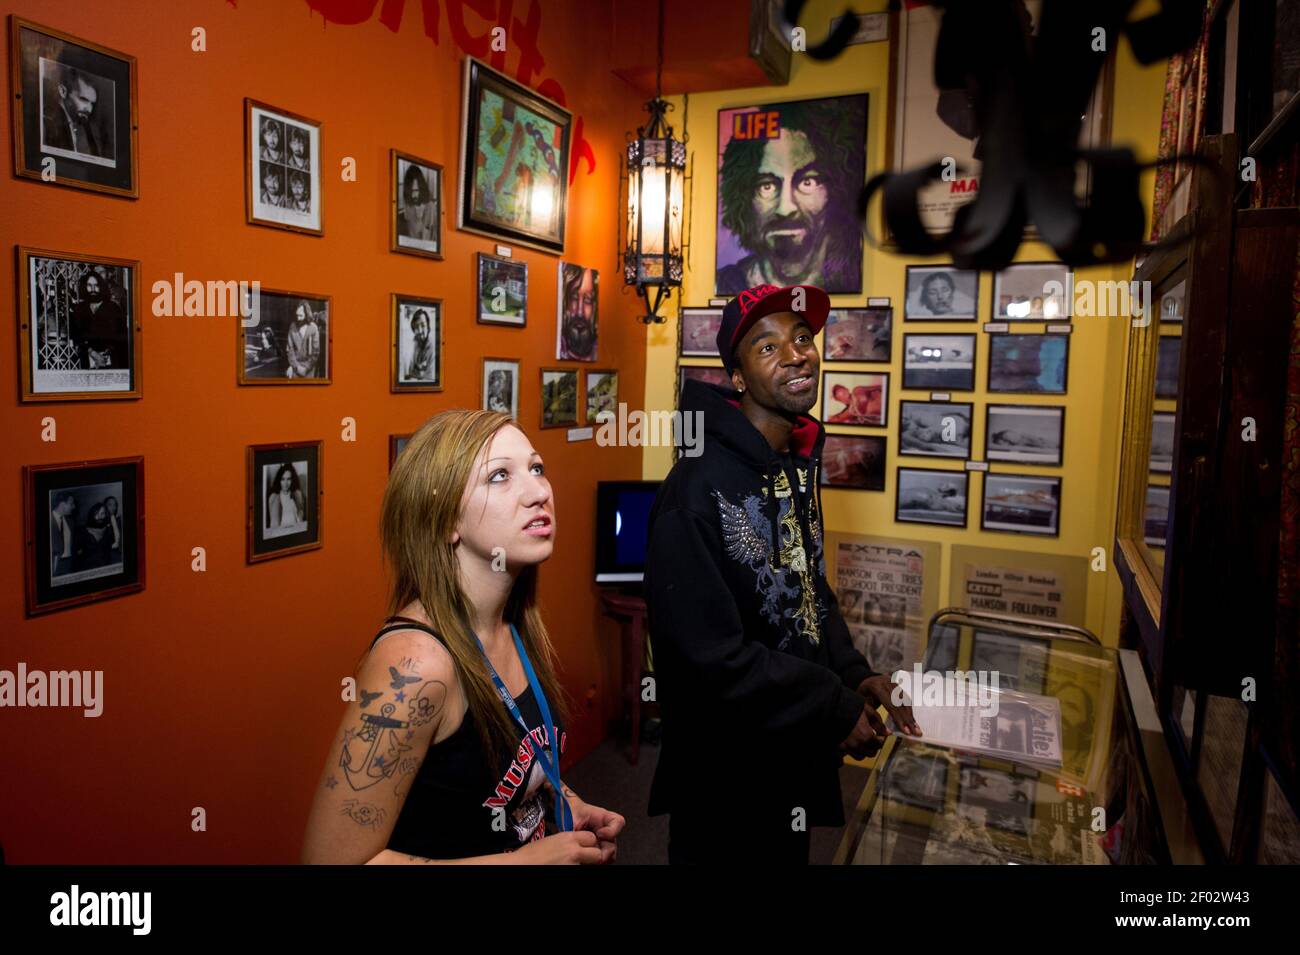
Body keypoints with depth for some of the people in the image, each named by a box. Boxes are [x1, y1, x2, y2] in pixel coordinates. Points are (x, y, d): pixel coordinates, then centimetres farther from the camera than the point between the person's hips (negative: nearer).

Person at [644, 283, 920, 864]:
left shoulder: (797, 467, 4)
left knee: (788, 853, 26)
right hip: (728, 774, -8)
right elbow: (709, 655, -28)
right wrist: (835, 708, -19)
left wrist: (853, 673, -1)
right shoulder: (698, 489, -26)